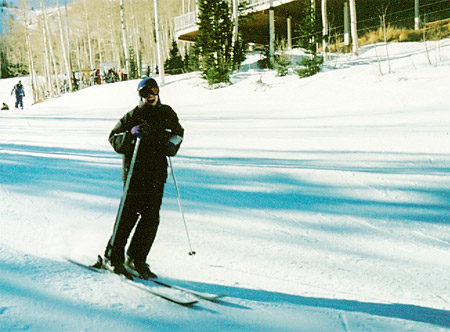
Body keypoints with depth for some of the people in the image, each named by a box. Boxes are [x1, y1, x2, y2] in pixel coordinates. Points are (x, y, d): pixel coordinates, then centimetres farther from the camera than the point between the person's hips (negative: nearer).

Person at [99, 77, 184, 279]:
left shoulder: (167, 113, 11)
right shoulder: (133, 116, -2)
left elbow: (178, 132, 26)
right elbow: (114, 138, -2)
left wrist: (173, 142, 5)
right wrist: (131, 134, -21)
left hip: (157, 173, 5)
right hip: (135, 172, -4)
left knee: (151, 217, 2)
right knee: (129, 214, -5)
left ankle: (136, 259, 14)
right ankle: (112, 257, 9)